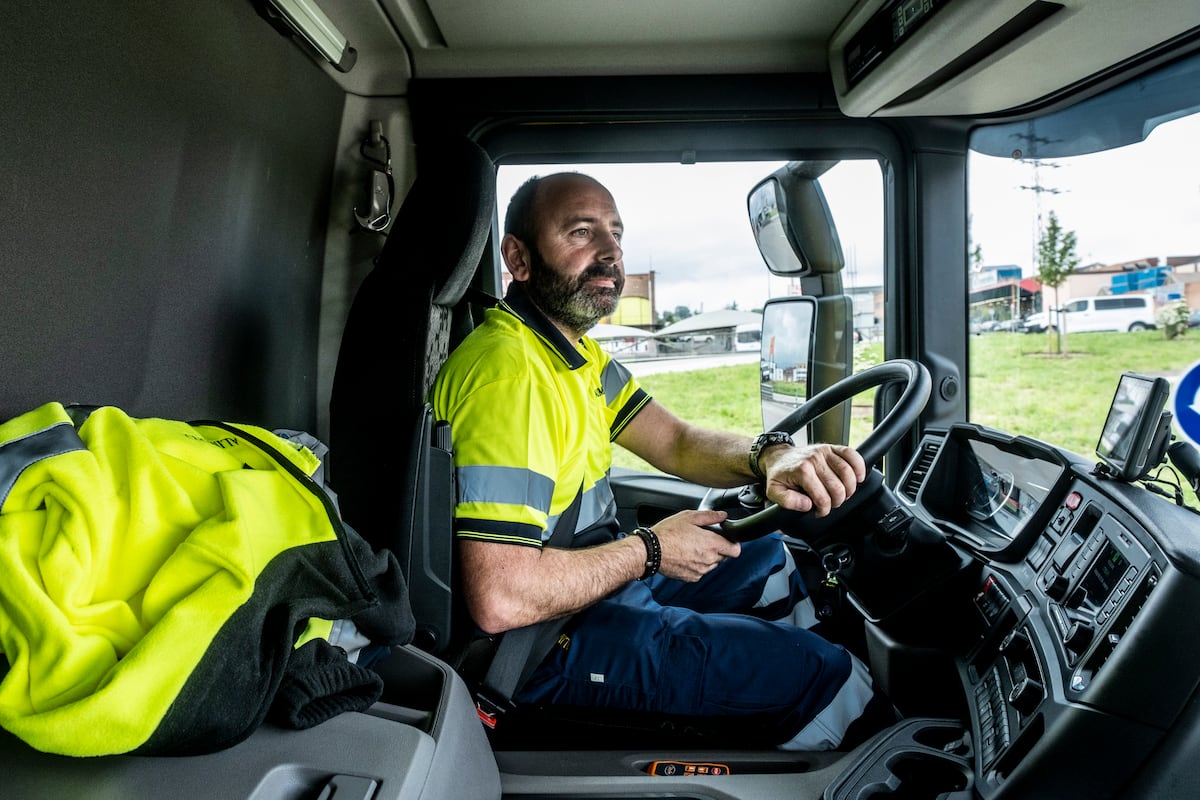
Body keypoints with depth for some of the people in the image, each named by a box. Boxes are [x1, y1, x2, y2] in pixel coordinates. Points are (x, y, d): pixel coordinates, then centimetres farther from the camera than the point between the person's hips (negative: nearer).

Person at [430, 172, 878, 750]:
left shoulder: (578, 351, 5)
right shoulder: (509, 371, -28)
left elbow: (676, 442, 3)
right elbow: (501, 599, -34)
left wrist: (771, 459, -19)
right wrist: (650, 550, -20)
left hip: (598, 584, 10)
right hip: (548, 644, -10)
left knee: (770, 561, 22)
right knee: (830, 675, -7)